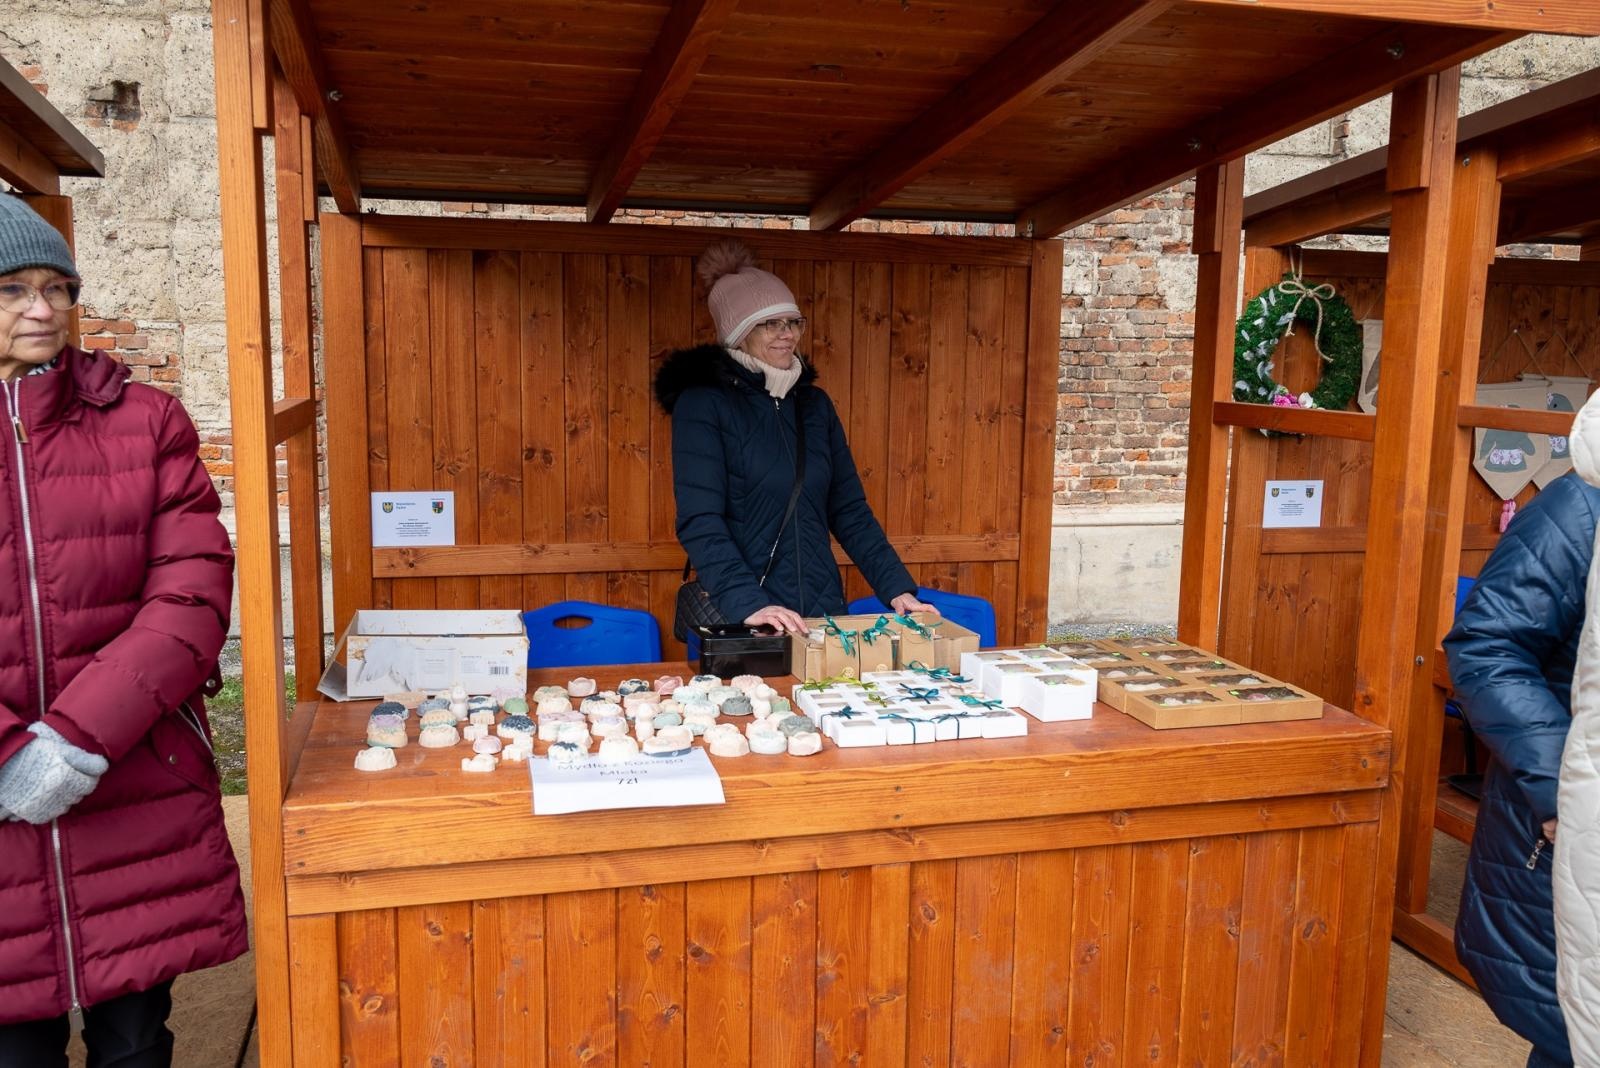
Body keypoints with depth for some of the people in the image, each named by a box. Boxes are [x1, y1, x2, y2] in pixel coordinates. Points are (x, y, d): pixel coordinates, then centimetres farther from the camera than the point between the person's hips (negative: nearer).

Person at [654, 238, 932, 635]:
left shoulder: (814, 403, 10)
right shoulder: (703, 404, -8)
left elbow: (850, 510, 11)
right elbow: (699, 523, -16)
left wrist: (898, 588, 1)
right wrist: (749, 604, -29)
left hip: (823, 613, 5)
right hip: (739, 622, -5)